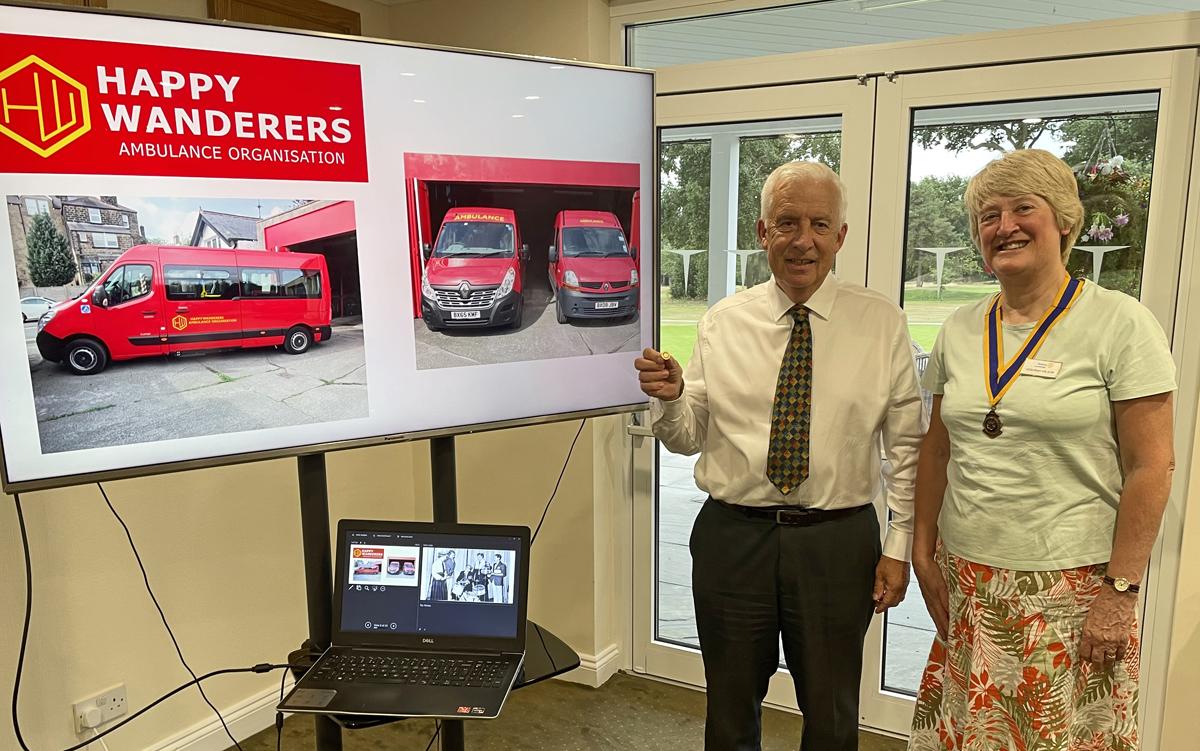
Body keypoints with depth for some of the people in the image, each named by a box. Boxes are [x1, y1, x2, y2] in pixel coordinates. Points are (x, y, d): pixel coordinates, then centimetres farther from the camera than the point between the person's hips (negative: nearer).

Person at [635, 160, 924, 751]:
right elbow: (689, 438, 3)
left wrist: (899, 546, -2)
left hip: (839, 542, 0)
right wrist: (669, 397, -18)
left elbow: (906, 445, 1)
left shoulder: (882, 323, -2)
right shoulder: (722, 322, 1)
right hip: (732, 536, 1)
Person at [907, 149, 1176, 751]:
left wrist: (1121, 590, -11)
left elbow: (1151, 467, -9)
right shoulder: (959, 330, 6)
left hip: (1070, 585, -4)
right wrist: (924, 554, 7)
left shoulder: (1120, 324, -7)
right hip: (967, 583, 4)